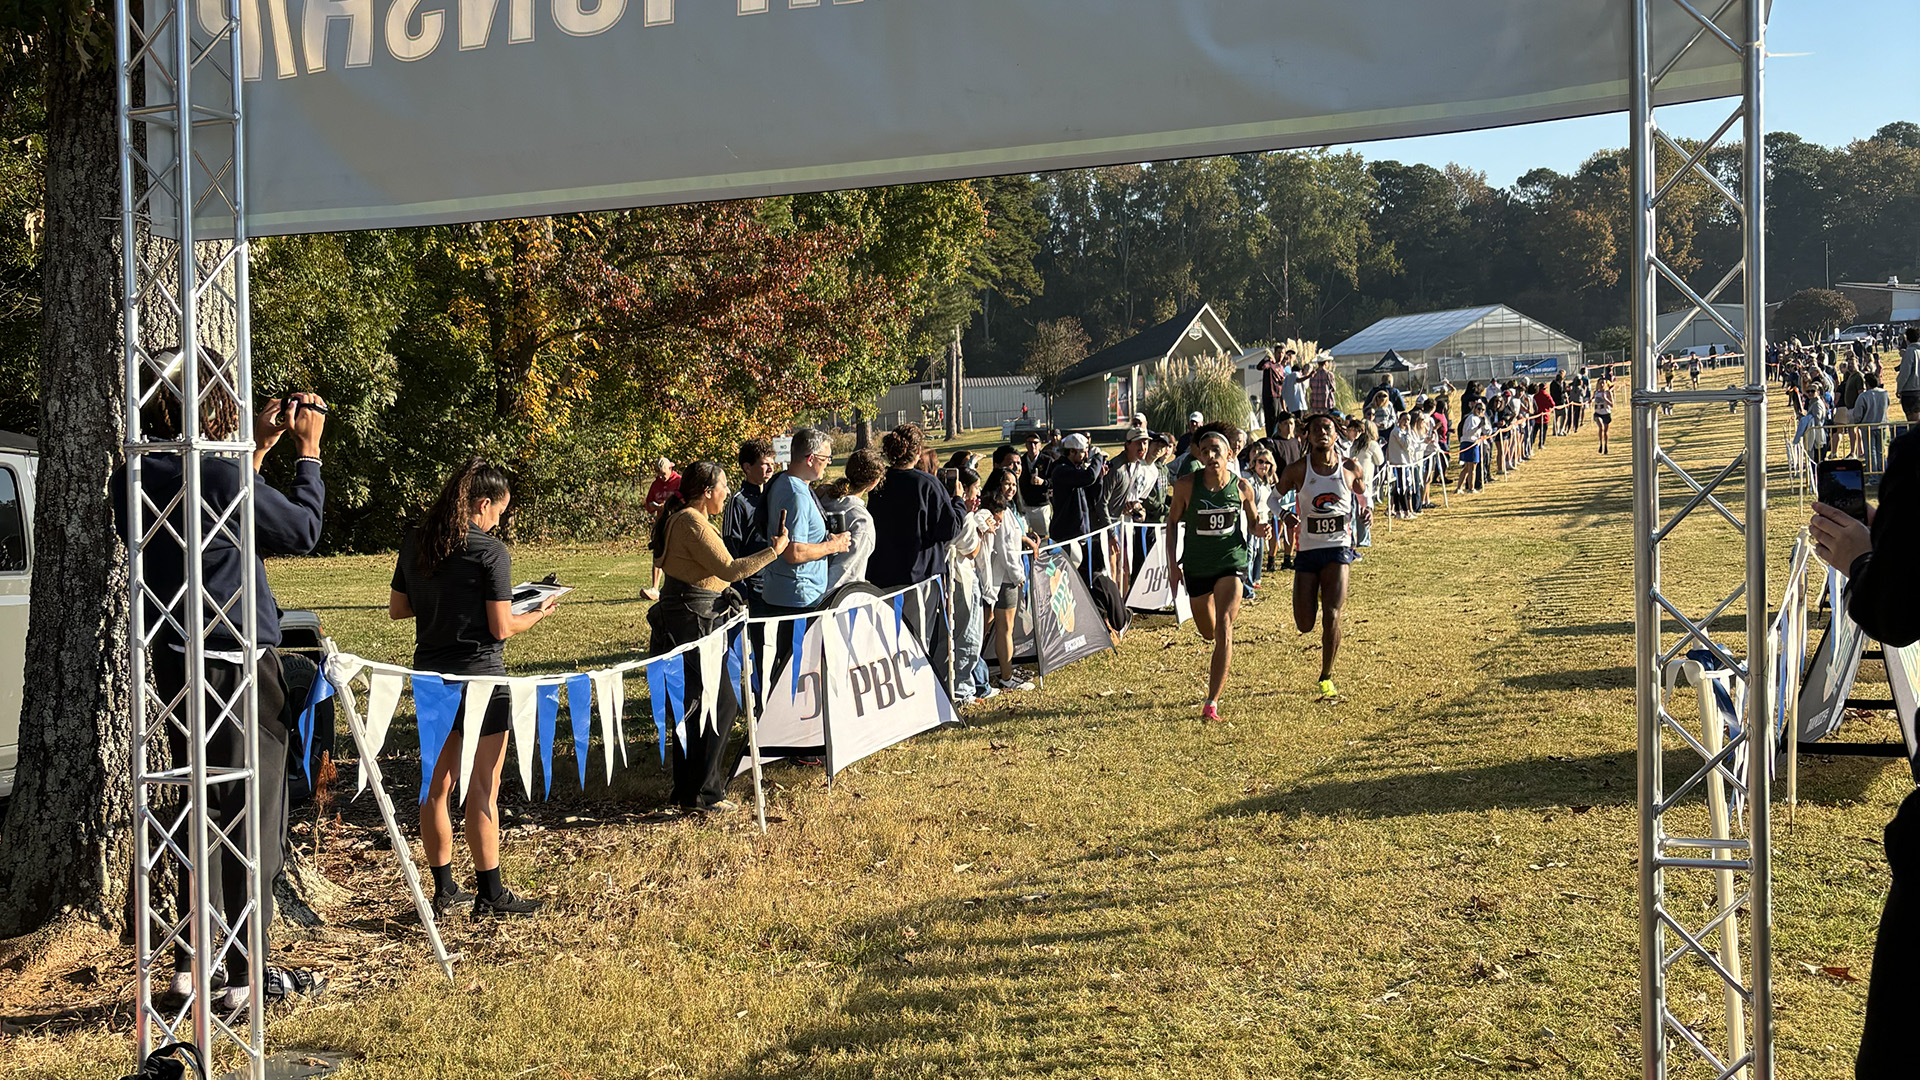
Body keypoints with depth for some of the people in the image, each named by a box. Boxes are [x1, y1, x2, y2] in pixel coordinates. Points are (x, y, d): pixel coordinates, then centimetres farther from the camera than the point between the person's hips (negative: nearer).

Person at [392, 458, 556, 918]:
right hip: (480, 676, -6)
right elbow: (501, 628, -14)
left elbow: (397, 608, 12)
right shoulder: (490, 552, -14)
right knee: (483, 790, 1)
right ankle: (490, 894, 8)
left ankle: (443, 889, 21)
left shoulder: (415, 543, 4)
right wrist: (537, 614, 4)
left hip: (429, 674, 6)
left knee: (437, 784, 13)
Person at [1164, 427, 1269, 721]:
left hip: (1231, 561, -2)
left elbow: (1253, 521, 8)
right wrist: (1172, 564, -4)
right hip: (1196, 566, 2)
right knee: (1208, 632, 17)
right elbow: (1172, 523, 2)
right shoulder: (1186, 485, -11)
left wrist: (1260, 529, -16)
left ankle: (1212, 702, -18)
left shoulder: (1241, 487, -8)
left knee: (1223, 627, -19)